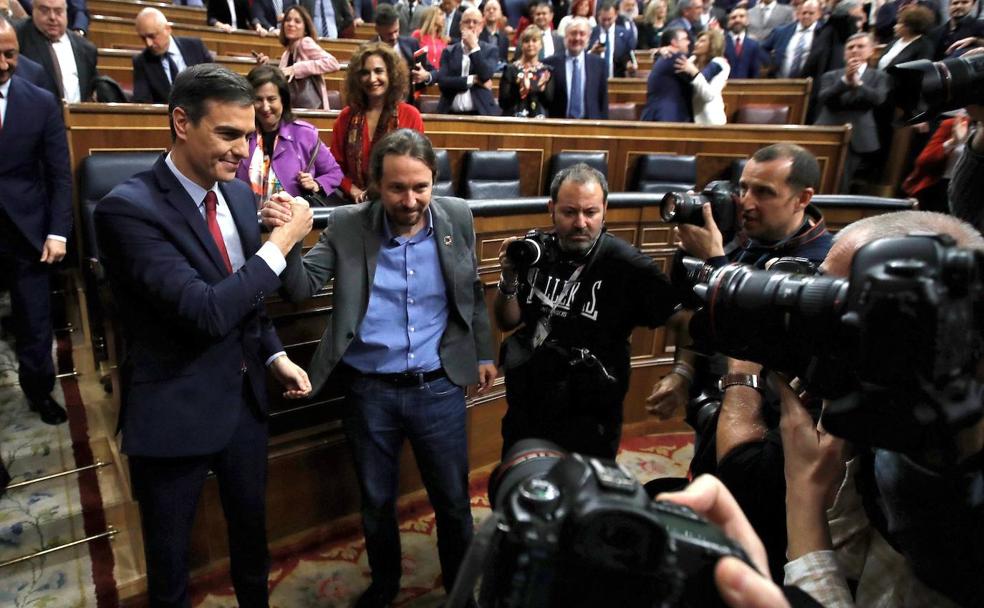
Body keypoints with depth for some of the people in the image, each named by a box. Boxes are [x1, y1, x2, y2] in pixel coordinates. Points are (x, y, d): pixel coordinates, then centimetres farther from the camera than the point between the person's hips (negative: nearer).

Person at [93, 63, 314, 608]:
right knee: (170, 559, 17)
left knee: (251, 526, 25)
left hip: (244, 399, 6)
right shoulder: (128, 209, -22)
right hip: (175, 413, -6)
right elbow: (207, 312, -31)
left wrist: (275, 356, 4)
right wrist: (282, 242, -24)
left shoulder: (238, 193, 1)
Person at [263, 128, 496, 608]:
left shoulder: (457, 218, -3)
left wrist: (483, 353, 13)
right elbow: (301, 289, -11)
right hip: (368, 391, 0)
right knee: (376, 501, 19)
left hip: (439, 389, 0)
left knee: (453, 501, 15)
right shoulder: (347, 226, -7)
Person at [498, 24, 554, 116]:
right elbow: (502, 102, -4)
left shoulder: (546, 71, 8)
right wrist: (521, 91, -18)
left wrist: (542, 88, -14)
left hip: (539, 119, 2)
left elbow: (549, 102, 4)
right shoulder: (510, 69, 3)